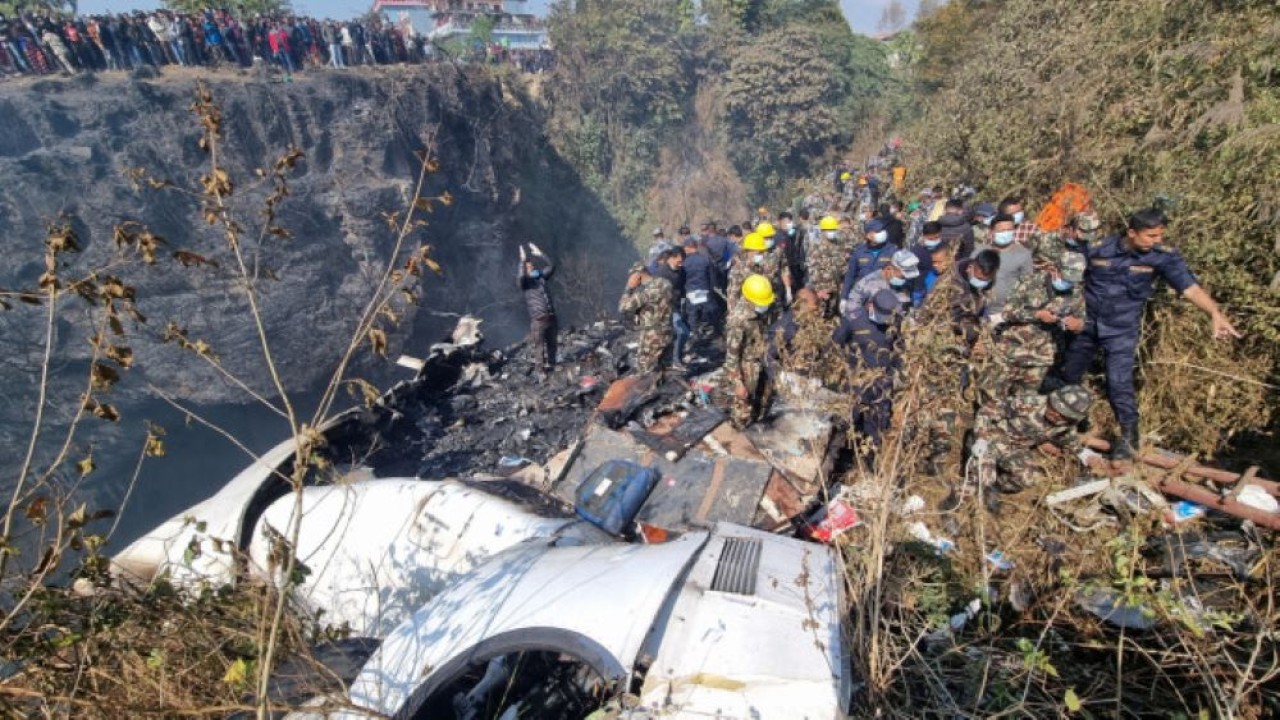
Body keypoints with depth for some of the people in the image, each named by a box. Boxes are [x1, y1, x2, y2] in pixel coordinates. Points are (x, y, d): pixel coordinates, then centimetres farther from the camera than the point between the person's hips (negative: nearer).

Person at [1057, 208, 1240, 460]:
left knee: (1119, 382, -9)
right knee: (1069, 375, 14)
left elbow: (1190, 287, -22)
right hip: (1087, 323, 2)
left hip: (1122, 329, -2)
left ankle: (1130, 436, 9)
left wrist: (1215, 314, -35)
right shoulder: (1096, 249, -12)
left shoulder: (1163, 256, -13)